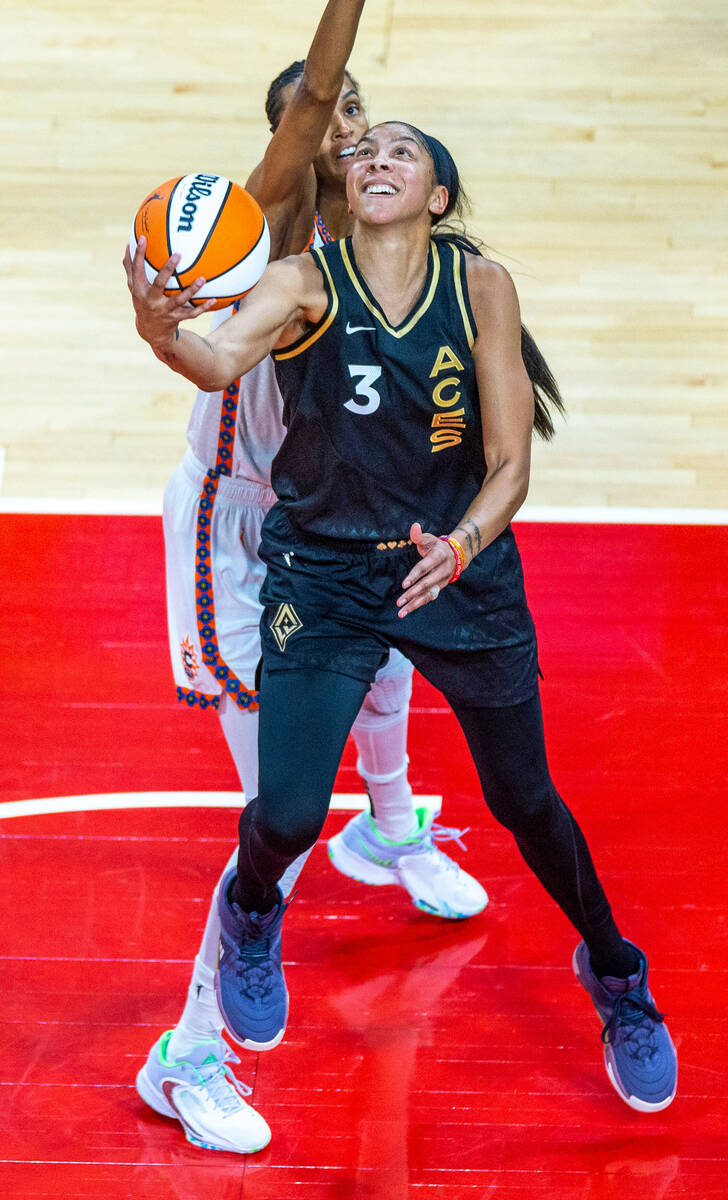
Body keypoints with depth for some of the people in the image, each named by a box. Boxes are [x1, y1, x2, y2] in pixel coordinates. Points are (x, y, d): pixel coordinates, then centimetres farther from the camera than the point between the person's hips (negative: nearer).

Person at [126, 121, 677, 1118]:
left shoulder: (481, 287, -9)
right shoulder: (307, 281, -13)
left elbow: (510, 465, -10)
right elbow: (221, 359, -34)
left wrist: (462, 543, -30)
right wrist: (161, 333, -57)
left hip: (462, 566, 1)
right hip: (323, 575, -1)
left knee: (526, 803, 10)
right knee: (288, 814, -12)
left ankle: (615, 976, 39)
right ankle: (250, 913, 27)